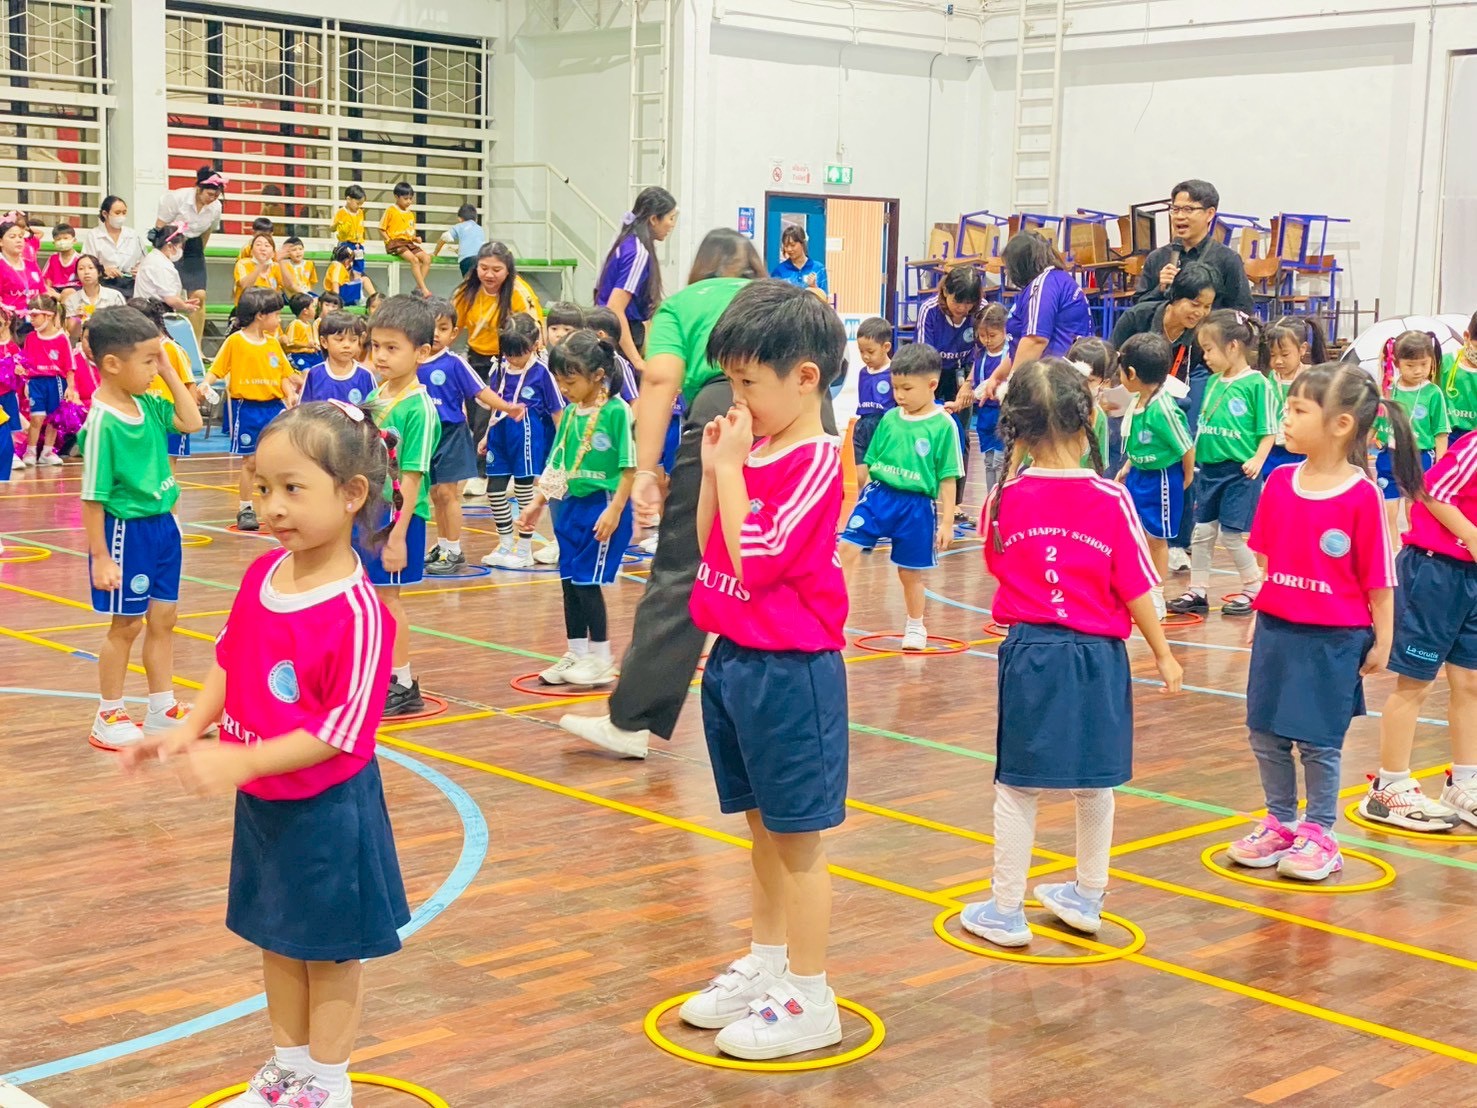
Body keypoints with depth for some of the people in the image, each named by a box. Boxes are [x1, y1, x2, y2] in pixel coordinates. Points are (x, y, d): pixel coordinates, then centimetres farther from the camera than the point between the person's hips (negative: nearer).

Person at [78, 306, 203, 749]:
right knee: (126, 625, 5)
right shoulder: (102, 421, -21)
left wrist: (170, 371, 2)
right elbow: (93, 496, -19)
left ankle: (163, 710, 27)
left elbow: (192, 422, 12)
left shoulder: (147, 404, 0)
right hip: (126, 531, -8)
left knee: (163, 619, 15)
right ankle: (108, 718, 21)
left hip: (161, 525, 8)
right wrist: (100, 556, -18)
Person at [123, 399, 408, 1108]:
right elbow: (230, 664, 9)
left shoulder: (356, 613, -26)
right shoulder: (260, 576, -3)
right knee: (276, 940, 22)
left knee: (329, 948, 12)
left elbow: (340, 731, -25)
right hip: (261, 803, 7)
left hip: (326, 809, -7)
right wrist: (189, 731, -4)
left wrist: (239, 762, -28)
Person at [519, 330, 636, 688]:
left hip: (603, 506, -7)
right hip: (570, 505, 7)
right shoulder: (570, 413, 8)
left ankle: (601, 659, 8)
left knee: (587, 582, -4)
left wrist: (615, 510, -20)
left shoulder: (616, 411, -13)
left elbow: (630, 467, -14)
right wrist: (538, 503, 13)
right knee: (569, 582, 11)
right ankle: (576, 655, 23)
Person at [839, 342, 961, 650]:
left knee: (910, 573, 11)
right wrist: (867, 493, 14)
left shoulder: (943, 425, -8)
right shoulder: (889, 419, 3)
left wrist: (947, 521, -5)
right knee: (847, 547, -14)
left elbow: (947, 478, -5)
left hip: (917, 506, -3)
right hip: (878, 495, 3)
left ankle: (915, 627, 33)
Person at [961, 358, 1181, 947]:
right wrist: (1164, 656, 5)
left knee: (1017, 787, 8)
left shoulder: (1005, 497, -5)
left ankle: (1006, 910, 15)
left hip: (1028, 653, 0)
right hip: (1096, 655, 0)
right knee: (1094, 785, 17)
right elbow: (1136, 590, -7)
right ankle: (1087, 897, 33)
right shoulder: (1110, 500, -10)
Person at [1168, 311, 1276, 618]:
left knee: (1232, 534, -3)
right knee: (1202, 531, 8)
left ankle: (1254, 589, 15)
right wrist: (1197, 456, 12)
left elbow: (1268, 430, -8)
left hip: (1240, 472, -6)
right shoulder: (1213, 382, 9)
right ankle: (1197, 592, 17)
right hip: (1209, 469, 6)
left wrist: (1257, 460, -18)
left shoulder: (1257, 384, -10)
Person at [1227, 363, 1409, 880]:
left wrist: (1382, 641, -6)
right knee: (1266, 733, 12)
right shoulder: (1279, 483, 0)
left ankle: (1319, 833, 21)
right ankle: (1280, 823, 30)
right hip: (1276, 629, 5)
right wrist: (1260, 615, 11)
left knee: (1318, 741, 4)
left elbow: (1379, 578, -10)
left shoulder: (1362, 496, -15)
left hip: (1334, 638, -5)